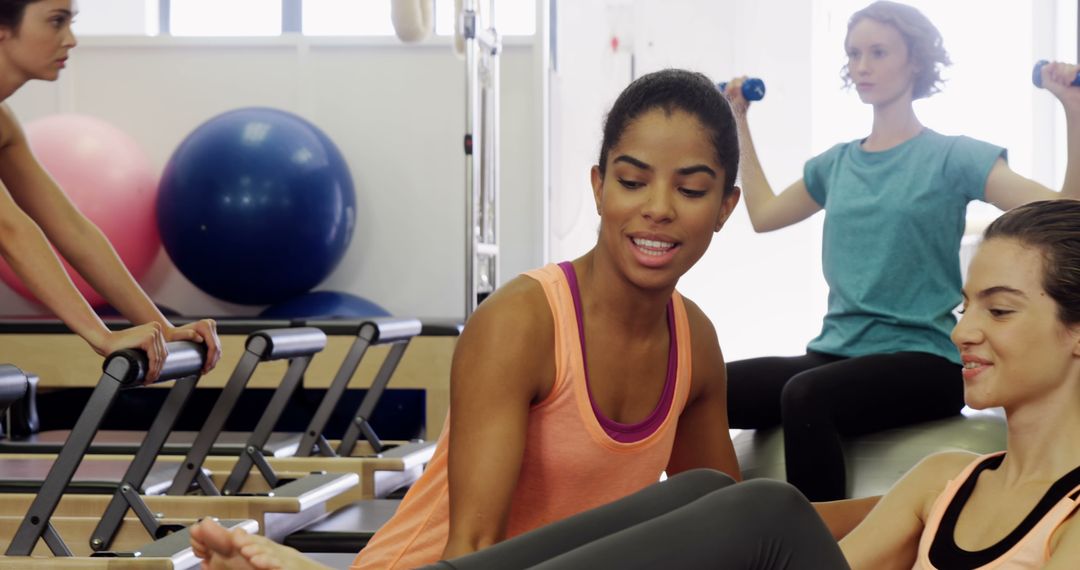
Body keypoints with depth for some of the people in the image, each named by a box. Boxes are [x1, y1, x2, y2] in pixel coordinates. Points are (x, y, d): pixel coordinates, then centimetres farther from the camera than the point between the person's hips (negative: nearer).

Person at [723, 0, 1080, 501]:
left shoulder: (953, 157, -1)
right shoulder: (837, 163, 15)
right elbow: (763, 213, 32)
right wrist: (739, 122, 32)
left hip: (921, 358, -5)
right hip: (837, 351, 5)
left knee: (805, 395, -37)